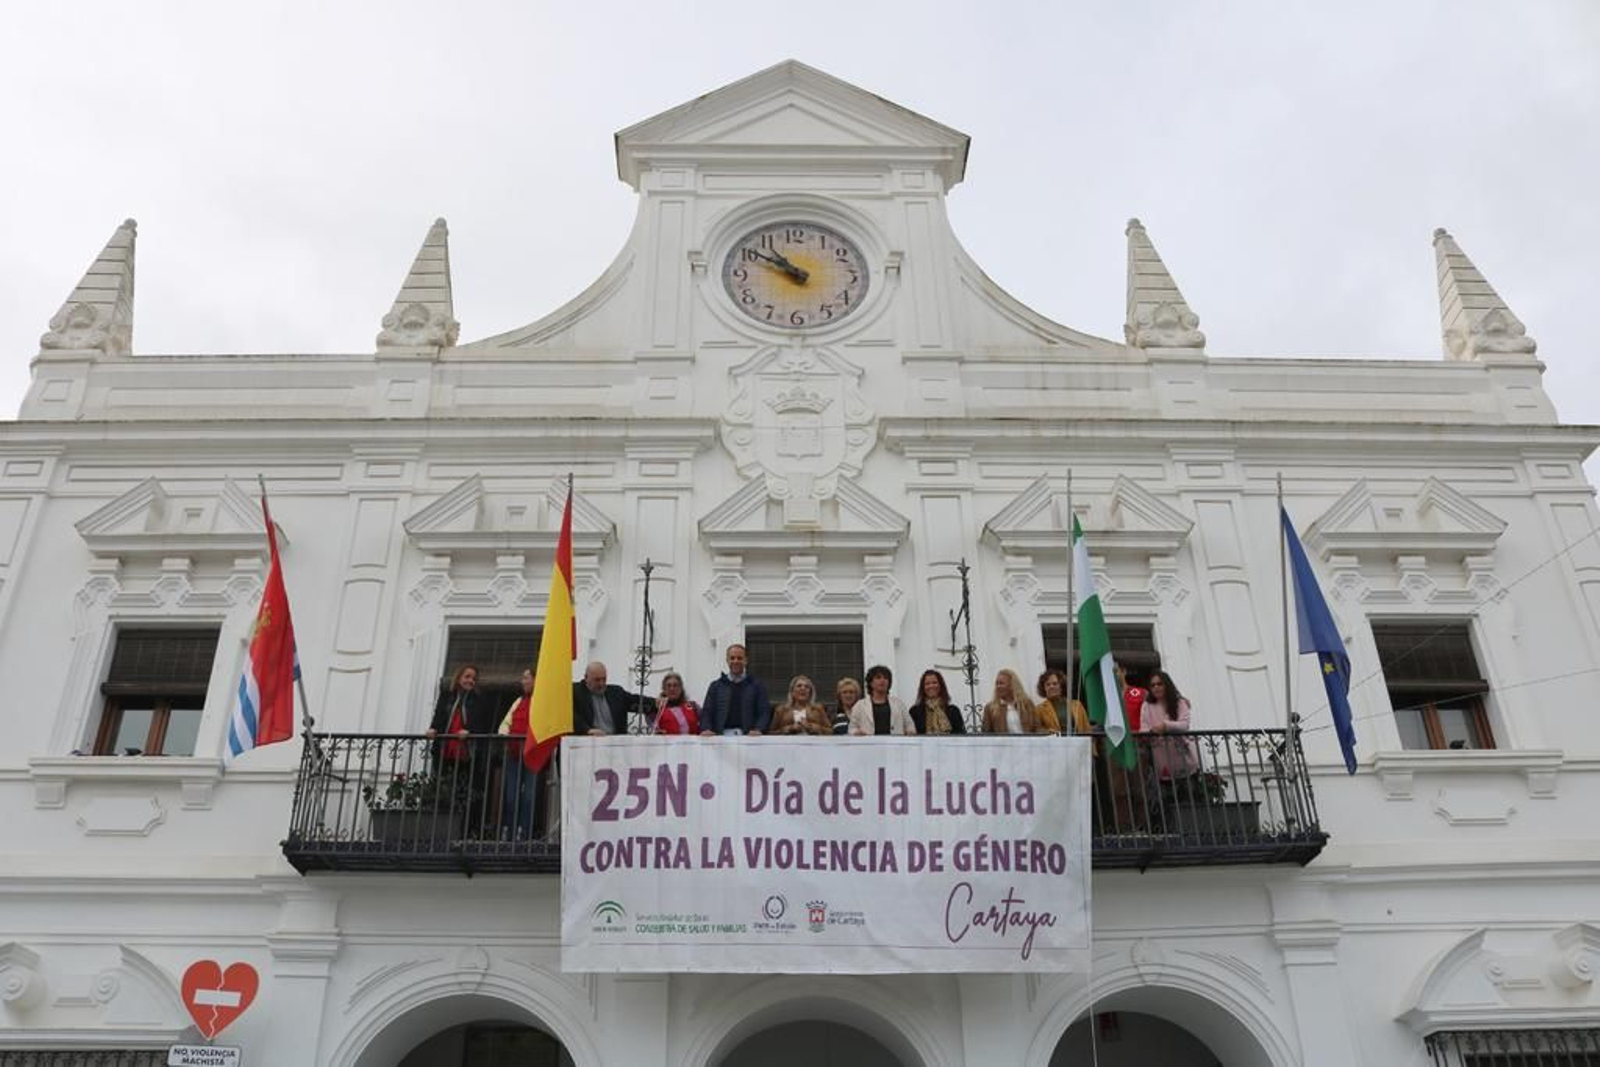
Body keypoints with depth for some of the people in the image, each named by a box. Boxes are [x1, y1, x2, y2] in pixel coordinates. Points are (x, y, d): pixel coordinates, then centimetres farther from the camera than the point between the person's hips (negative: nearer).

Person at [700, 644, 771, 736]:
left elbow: (765, 712, 5)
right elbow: (706, 712, 11)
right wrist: (706, 729, -10)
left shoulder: (757, 685, 13)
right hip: (722, 736, 1)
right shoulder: (715, 686, 17)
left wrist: (758, 730, -14)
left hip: (748, 736, -1)